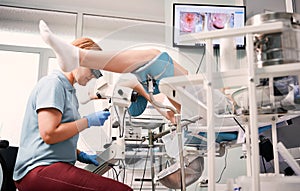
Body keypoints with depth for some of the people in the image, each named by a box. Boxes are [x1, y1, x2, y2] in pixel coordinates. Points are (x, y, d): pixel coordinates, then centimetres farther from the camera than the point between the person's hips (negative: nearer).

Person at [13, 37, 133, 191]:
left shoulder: (68, 89, 21)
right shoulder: (53, 83, -8)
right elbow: (49, 134, -19)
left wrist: (80, 155, 14)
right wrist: (88, 121, -10)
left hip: (56, 165, 10)